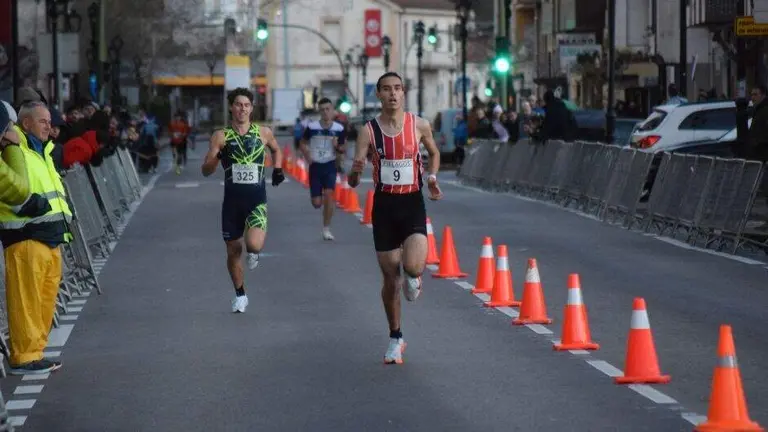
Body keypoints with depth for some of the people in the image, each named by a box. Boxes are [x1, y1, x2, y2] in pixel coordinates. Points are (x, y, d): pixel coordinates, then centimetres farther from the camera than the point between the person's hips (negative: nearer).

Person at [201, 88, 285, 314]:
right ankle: (240, 294, 31)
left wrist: (278, 168, 7)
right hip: (232, 200, 1)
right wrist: (217, 156, -24)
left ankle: (254, 252, 16)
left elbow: (276, 150, 24)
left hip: (257, 200, -1)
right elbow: (206, 171, -5)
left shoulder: (263, 133, 1)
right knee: (233, 251, 10)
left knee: (254, 244, -23)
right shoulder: (221, 136, -2)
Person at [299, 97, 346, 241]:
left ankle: (326, 229, -7)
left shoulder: (339, 129, -3)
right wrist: (308, 157, -9)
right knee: (316, 204, 0)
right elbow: (302, 143, 8)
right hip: (315, 166, 0)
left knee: (328, 194, -19)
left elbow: (342, 149, 8)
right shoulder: (312, 127, -6)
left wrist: (337, 147, -16)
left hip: (330, 166, 0)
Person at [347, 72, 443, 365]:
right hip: (384, 205, 1)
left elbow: (434, 153, 20)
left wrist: (432, 177, 7)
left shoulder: (419, 125, -2)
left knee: (413, 266, -23)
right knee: (390, 277, 7)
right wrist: (355, 172, -32)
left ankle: (414, 276, 17)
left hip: (412, 203, 0)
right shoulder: (369, 130, -5)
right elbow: (353, 181, -11)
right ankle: (395, 338, 25)